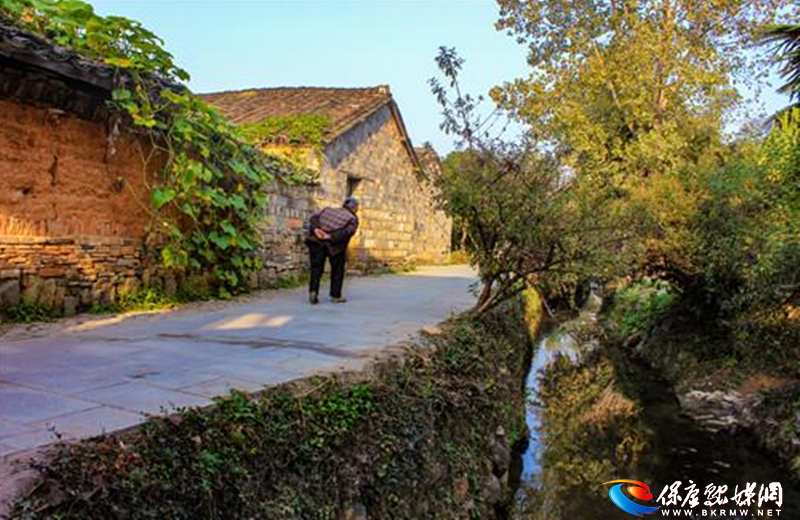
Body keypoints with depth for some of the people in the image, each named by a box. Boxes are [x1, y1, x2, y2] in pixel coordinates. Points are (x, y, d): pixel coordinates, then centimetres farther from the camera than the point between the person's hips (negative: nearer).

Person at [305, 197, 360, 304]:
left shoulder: (328, 210, 23)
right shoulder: (353, 219, 11)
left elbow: (314, 217, 7)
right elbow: (347, 232, -9)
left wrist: (315, 229, -7)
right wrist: (330, 237, -14)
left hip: (316, 242, 3)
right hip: (335, 245, -3)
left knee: (316, 268, 11)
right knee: (337, 270, 14)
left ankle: (313, 291, -5)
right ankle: (336, 295, 19)